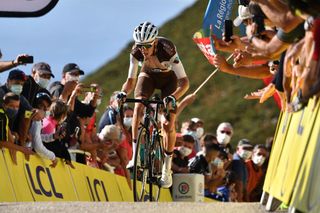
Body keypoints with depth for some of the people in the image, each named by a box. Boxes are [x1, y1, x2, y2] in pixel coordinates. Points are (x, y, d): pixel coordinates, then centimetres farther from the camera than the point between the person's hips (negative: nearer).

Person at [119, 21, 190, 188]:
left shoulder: (167, 48, -38)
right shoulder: (136, 52, -29)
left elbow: (184, 81, -38)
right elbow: (131, 81, -20)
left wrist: (173, 97, -56)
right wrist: (123, 93, -42)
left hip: (169, 77, -2)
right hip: (149, 74, 2)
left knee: (168, 123, -14)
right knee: (139, 106, -27)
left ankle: (167, 169, 1)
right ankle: (135, 157, -25)